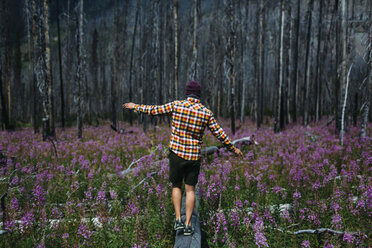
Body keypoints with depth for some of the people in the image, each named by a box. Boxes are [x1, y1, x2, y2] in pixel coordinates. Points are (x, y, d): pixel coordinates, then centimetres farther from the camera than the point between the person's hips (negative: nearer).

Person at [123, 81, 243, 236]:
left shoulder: (176, 105, -6)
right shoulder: (206, 112, -3)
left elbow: (154, 110, 3)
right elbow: (219, 134, 0)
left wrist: (135, 107, 20)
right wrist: (233, 148, 13)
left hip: (177, 153, -1)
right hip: (194, 156, 1)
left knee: (176, 186, 17)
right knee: (190, 190, 11)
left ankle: (178, 220, 8)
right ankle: (188, 225, 10)